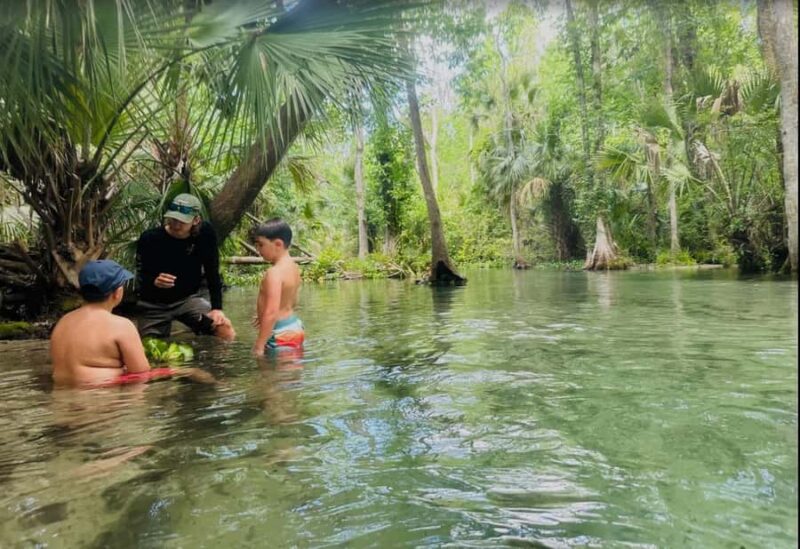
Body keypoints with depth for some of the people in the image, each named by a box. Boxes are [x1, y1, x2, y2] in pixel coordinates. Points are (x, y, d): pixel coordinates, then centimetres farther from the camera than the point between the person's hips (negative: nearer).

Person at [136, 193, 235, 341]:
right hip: (154, 305, 0)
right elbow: (140, 277, -9)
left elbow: (212, 272, -10)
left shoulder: (205, 233, -15)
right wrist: (153, 281, -33)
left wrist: (217, 308, -16)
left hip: (188, 299, 0)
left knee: (226, 331, -19)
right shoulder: (149, 239, -18)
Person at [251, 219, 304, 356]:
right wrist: (263, 317, 27)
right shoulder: (293, 266, 7)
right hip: (295, 326, 10)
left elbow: (271, 312, -27)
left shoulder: (274, 272, -21)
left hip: (281, 334, -10)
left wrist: (259, 345, -24)